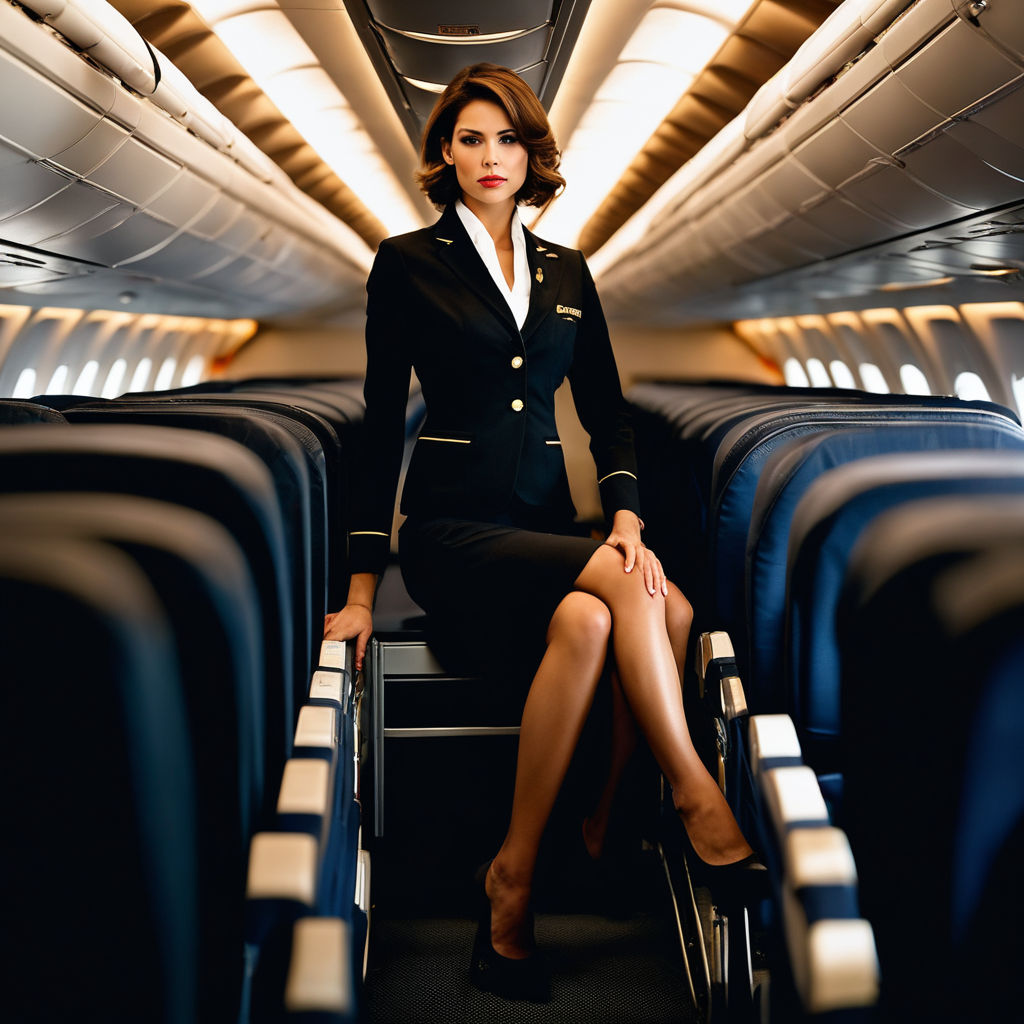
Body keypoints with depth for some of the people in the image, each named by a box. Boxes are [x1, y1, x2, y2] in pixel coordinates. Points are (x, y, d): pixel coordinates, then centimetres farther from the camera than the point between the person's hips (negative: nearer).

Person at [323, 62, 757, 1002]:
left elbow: (607, 411, 13)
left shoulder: (567, 273, 16)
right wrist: (364, 586, -2)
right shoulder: (408, 263, 4)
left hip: (547, 529, 4)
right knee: (642, 589, -29)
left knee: (587, 621, -31)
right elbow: (382, 422, 2)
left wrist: (627, 514, -8)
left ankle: (515, 882, -20)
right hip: (450, 530, -3)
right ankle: (696, 794, -16)